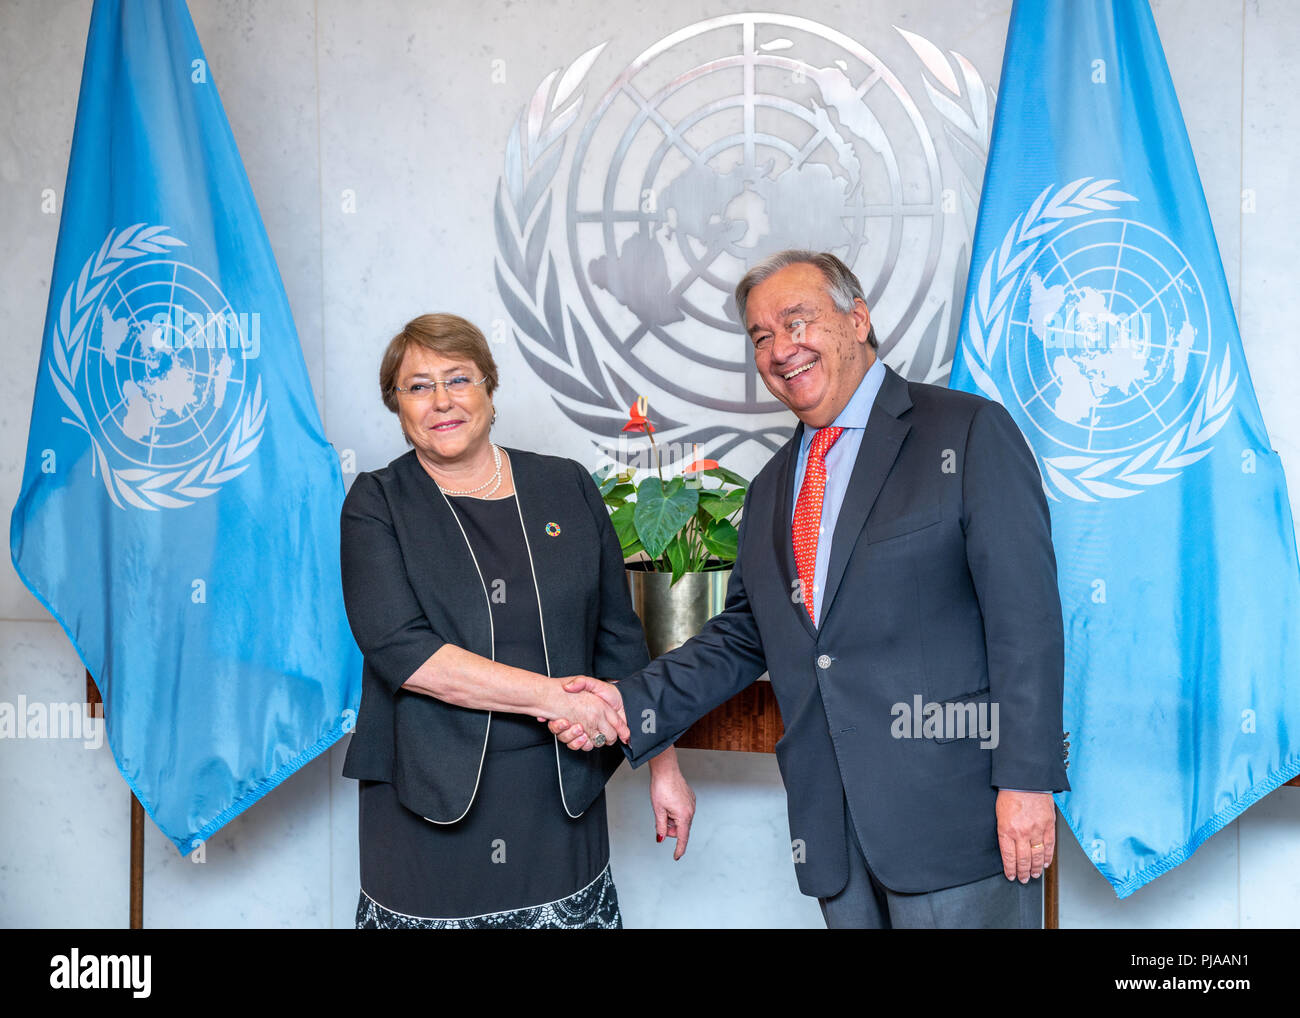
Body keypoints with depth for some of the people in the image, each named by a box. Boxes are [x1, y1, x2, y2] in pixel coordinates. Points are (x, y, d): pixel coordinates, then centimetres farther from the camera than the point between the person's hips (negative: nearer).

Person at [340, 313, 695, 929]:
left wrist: (662, 765, 8)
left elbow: (618, 639, 10)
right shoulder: (376, 503, 0)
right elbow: (400, 648, -14)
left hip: (560, 801, 2)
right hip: (431, 803, -2)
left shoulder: (567, 487, 6)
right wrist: (552, 696, -18)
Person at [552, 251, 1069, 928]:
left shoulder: (969, 432, -4)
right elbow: (741, 637, 17)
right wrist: (634, 703, 3)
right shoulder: (770, 489, 17)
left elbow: (1025, 616, -10)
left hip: (952, 811, -5)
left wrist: (1027, 779, -16)